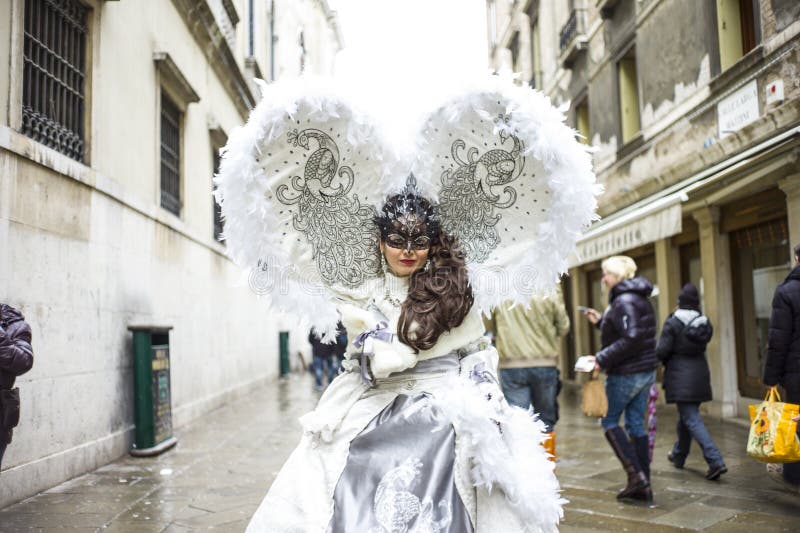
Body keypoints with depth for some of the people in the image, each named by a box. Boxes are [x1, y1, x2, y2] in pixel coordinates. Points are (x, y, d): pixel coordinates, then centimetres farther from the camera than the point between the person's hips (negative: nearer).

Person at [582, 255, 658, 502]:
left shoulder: (623, 302, -17)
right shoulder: (641, 300, 14)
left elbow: (632, 339, -25)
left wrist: (602, 359, -21)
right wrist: (601, 321, 19)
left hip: (626, 374, -9)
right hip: (646, 371, 9)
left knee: (610, 421, 5)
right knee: (636, 424, 12)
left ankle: (635, 474, 0)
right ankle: (644, 486, 15)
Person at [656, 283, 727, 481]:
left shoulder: (672, 323, -12)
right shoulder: (705, 322, 4)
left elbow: (662, 351, -14)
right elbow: (701, 345, 11)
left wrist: (665, 361, 8)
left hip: (680, 377, -6)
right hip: (700, 375, 7)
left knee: (692, 420, -7)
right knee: (687, 415, 21)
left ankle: (716, 461, -18)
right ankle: (678, 455, 37)